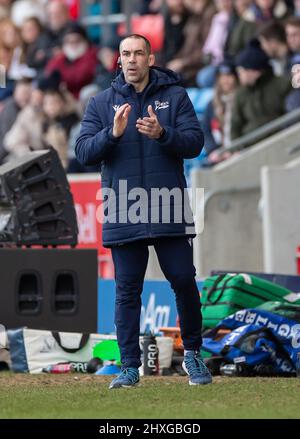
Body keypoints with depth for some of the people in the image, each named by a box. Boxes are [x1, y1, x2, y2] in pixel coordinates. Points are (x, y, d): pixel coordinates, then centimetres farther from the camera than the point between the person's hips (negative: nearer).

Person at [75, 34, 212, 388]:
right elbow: (83, 152, 1)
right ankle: (130, 367, 8)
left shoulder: (175, 96, 5)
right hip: (123, 213, 1)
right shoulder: (102, 103, 8)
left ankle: (192, 353, 19)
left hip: (169, 212, -1)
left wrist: (162, 133, -21)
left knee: (184, 282, 1)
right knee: (127, 292, 3)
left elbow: (194, 143, -4)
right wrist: (112, 133, -17)